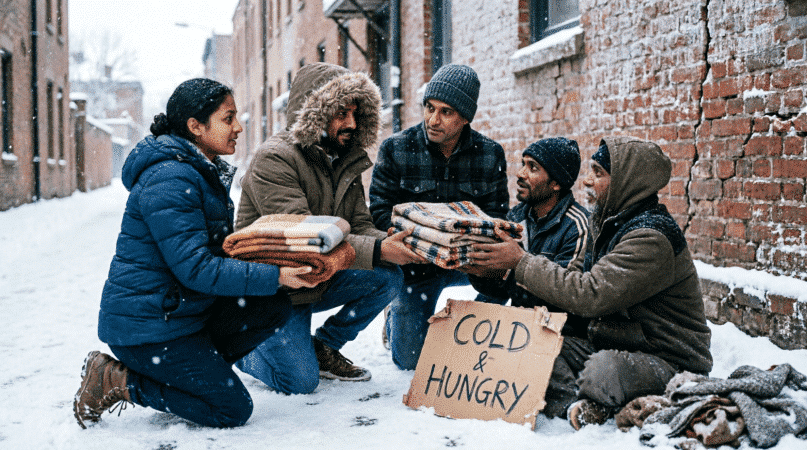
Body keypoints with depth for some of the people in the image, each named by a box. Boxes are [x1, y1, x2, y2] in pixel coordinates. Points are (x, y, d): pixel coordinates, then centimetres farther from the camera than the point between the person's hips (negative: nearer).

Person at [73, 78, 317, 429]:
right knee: (233, 409, -8)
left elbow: (217, 249, 15)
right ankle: (116, 382, -1)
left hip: (184, 309, 10)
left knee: (275, 308, -1)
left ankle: (192, 371, 5)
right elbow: (196, 268, -26)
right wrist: (275, 277, -25)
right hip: (145, 325, -10)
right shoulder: (170, 180, -21)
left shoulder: (207, 173, 12)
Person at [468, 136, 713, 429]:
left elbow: (589, 295, -28)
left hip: (669, 363, -9)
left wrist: (521, 262, -20)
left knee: (603, 369, -40)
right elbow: (574, 276, 9)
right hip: (609, 347, 9)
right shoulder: (611, 225, 12)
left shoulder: (652, 239, -21)